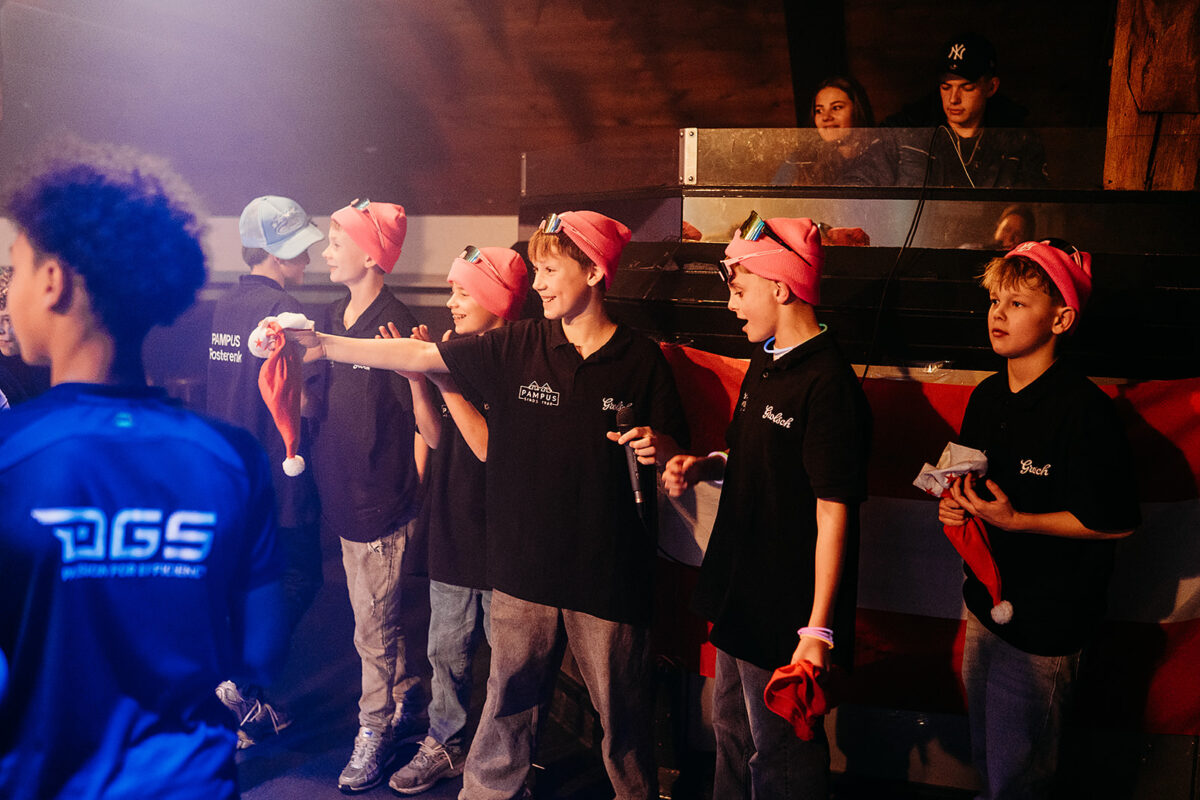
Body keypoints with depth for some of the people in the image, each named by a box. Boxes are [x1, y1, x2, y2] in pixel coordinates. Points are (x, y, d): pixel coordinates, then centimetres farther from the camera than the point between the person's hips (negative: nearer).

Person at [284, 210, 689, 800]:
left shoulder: (642, 361, -4)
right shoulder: (517, 346, -1)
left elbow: (675, 453, 5)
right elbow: (419, 356, -3)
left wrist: (656, 446, -18)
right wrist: (325, 346, -9)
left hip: (609, 572, -2)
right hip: (525, 564, 2)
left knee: (621, 705, 12)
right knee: (510, 698, 14)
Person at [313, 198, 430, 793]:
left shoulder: (395, 326, -18)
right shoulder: (334, 316, 7)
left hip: (382, 502, -8)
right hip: (346, 495, 8)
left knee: (374, 628, 4)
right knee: (384, 617, 21)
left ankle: (375, 733, 20)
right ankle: (411, 710, 37)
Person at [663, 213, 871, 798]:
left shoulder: (827, 383, -21)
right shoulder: (765, 364, 9)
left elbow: (833, 511, -22)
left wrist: (818, 627, -22)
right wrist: (705, 466, 1)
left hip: (786, 615, -9)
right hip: (741, 598, 9)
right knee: (732, 735, 23)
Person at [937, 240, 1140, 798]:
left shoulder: (1084, 410, -20)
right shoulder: (986, 397, 4)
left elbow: (1119, 522, -18)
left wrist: (1015, 519, -20)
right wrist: (956, 505, -4)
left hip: (1044, 623, -7)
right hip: (984, 602, 7)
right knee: (984, 750, 22)